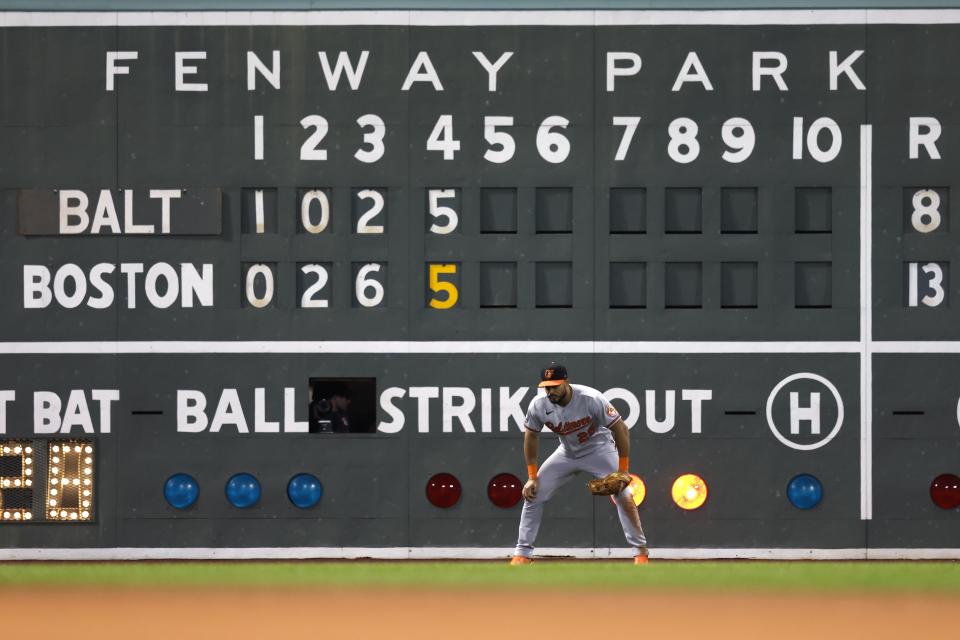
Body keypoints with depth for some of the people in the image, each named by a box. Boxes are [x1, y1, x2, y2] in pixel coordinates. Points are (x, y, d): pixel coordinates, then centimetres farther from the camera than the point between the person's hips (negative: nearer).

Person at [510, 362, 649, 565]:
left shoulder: (591, 399, -32)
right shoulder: (538, 406, -21)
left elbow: (620, 429, -23)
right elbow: (531, 436, -3)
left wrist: (622, 472, -24)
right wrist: (532, 477, -6)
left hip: (598, 449, -4)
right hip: (567, 454, 4)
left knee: (623, 496, -19)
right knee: (533, 494, -4)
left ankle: (640, 551, -7)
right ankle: (523, 554, 5)